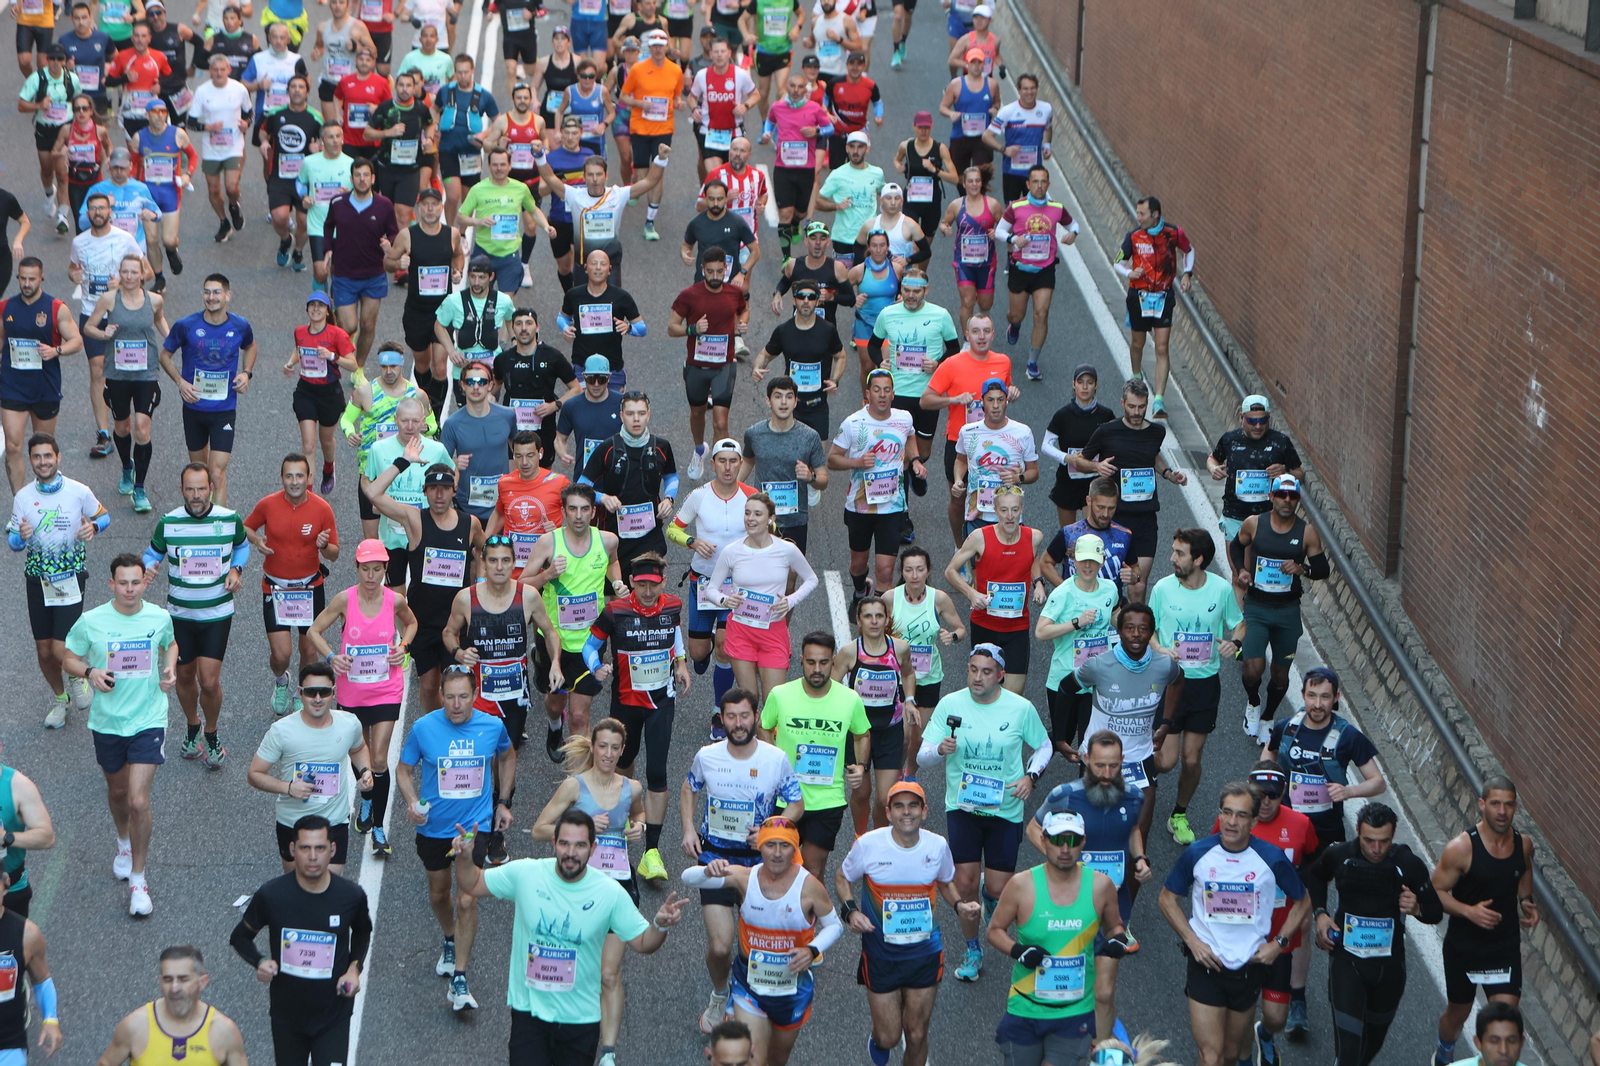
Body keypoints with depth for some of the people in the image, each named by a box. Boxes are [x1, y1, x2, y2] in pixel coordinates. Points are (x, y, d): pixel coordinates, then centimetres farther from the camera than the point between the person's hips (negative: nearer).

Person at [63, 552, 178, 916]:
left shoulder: (160, 618, -6)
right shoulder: (91, 621, -10)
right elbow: (68, 659, 2)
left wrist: (170, 669, -4)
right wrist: (89, 672, -19)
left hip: (148, 721, -1)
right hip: (106, 721, 2)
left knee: (139, 801, -11)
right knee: (117, 790, 22)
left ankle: (137, 879, 3)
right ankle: (124, 842, 54)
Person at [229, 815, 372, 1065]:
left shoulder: (351, 896, -12)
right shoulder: (271, 895, -15)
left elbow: (362, 933, 11)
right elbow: (240, 936, 1)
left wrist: (355, 967, -6)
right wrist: (259, 962, -18)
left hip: (334, 1017, -1)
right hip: (286, 1014, 1)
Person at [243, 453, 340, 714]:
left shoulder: (322, 508, -9)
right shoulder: (268, 504, -10)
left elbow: (334, 555, -1)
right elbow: (246, 527, 10)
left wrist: (325, 546, -25)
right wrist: (256, 540, -13)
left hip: (310, 588, 1)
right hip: (275, 588, -1)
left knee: (310, 650, 7)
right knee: (281, 653, -7)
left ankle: (304, 696, 35)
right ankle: (280, 681, 29)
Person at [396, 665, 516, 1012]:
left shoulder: (492, 726, -8)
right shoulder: (423, 728, -12)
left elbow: (507, 756, 14)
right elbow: (405, 770, 0)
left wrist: (503, 802, 12)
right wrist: (412, 802, -18)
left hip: (474, 826, -1)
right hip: (432, 827, 1)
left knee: (467, 900, -12)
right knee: (439, 894, 19)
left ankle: (459, 981, -6)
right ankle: (451, 943, 51)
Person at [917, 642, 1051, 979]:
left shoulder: (1021, 708, -7)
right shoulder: (950, 705, -7)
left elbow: (1044, 746, 10)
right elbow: (922, 756, -5)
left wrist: (1031, 775, -7)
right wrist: (940, 750, -28)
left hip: (1005, 809, 0)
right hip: (962, 806, 0)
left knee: (998, 887, 0)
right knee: (965, 881, -7)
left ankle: (990, 896, 40)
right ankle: (972, 950, 17)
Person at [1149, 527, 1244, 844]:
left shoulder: (1222, 589, -7)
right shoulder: (1163, 588, -8)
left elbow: (1239, 624, 8)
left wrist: (1234, 642, -14)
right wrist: (1159, 650, -16)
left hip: (1206, 683, 1)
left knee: (1192, 760, 7)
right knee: (1167, 760, -5)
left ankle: (1179, 816, 31)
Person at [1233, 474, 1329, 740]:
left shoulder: (1307, 532, -5)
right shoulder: (1253, 524, -5)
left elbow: (1323, 569, 0)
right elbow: (1236, 546, 16)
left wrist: (1303, 569, -21)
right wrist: (1241, 570, -2)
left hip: (1288, 611, 1)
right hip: (1255, 608, -1)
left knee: (1281, 673, 11)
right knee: (1254, 668, -15)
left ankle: (1267, 718, 37)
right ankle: (1253, 703, 18)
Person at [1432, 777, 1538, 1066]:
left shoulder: (1524, 844, -7)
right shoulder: (1461, 848, -22)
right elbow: (1436, 892, -16)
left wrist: (1526, 900, -1)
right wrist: (1469, 911, -31)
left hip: (1506, 947, 2)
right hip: (1464, 948, -2)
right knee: (1458, 1012, 19)